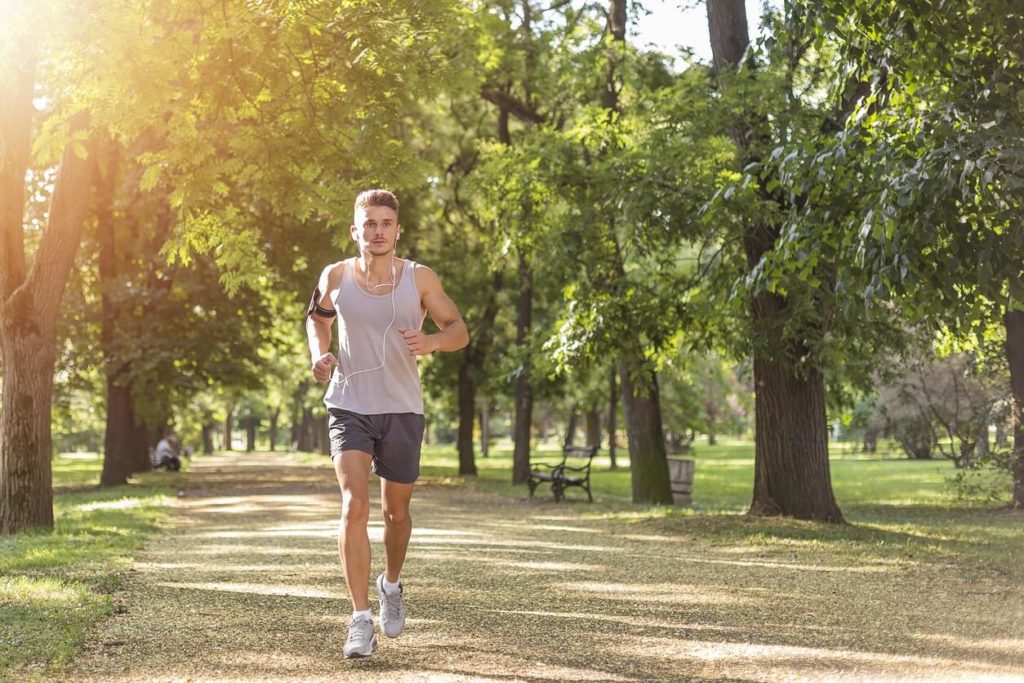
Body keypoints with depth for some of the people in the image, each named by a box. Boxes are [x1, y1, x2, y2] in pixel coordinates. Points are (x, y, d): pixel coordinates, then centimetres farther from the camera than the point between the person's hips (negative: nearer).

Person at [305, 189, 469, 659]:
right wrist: (319, 352, -2)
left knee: (396, 512, 13)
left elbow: (458, 330, 1)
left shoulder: (419, 278, -5)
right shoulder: (336, 276, -2)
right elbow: (317, 316, 18)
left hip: (402, 411, 1)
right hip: (349, 408, -1)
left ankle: (391, 584, 44)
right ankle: (360, 620, -15)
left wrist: (432, 342, -21)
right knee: (354, 505, -18)